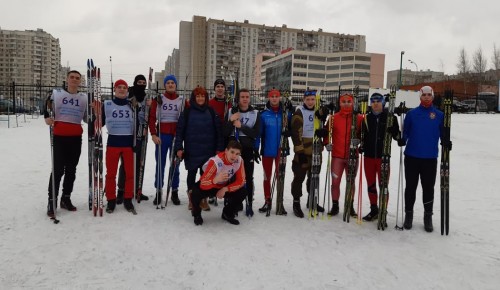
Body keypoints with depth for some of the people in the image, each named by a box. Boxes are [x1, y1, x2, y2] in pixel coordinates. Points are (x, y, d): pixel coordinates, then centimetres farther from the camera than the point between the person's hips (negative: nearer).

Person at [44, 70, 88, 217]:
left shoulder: (84, 97, 11)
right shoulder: (56, 93, 4)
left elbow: (87, 117, 17)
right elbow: (47, 108, 14)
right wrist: (47, 117, -5)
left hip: (76, 138, 3)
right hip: (59, 136, -3)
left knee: (71, 169, 9)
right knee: (58, 169, -6)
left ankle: (66, 198, 21)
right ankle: (52, 201, 4)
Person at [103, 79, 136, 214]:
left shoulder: (132, 105, 7)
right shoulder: (107, 104, 4)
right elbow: (100, 122, 8)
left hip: (129, 143, 1)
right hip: (112, 142, -1)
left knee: (130, 173, 5)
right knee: (111, 173, 5)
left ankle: (128, 199, 18)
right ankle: (111, 200, 17)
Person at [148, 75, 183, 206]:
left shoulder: (182, 100, 6)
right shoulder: (158, 99, 4)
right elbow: (152, 118, 0)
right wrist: (153, 134, -9)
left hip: (176, 136, 1)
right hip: (162, 135, 0)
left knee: (175, 164, 7)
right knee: (160, 164, 5)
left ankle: (175, 192, 17)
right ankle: (158, 191, 15)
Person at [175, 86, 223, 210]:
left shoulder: (211, 112, 5)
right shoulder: (187, 112, 1)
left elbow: (218, 131, 4)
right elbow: (180, 131, -1)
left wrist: (219, 148, -1)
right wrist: (179, 147, -9)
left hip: (208, 151, 1)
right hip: (191, 151, -1)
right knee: (191, 174, 9)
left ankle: (204, 199, 18)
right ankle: (191, 199, 23)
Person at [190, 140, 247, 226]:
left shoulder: (239, 160, -22)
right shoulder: (215, 161, -35)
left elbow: (240, 182, -14)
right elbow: (203, 184, -39)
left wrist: (225, 189, -26)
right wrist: (216, 180, -59)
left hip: (224, 186, 4)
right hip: (209, 185, -4)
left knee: (242, 192, -18)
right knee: (196, 193, -33)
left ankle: (227, 213, 10)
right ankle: (197, 214, 3)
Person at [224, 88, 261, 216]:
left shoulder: (255, 113, 3)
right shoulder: (231, 112, 4)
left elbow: (256, 133, -7)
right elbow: (225, 133, -2)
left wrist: (241, 126, -15)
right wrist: (231, 121, -18)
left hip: (248, 150, -1)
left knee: (248, 178, 1)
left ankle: (249, 204, 8)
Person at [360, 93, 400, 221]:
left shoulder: (390, 117, -2)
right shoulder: (367, 118, 8)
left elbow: (396, 135, -1)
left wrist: (397, 135, -22)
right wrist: (361, 146, 0)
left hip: (383, 156, -3)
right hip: (368, 156, 4)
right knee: (370, 184, 11)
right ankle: (373, 210, 26)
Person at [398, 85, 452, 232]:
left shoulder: (439, 115, 5)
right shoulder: (412, 113, 4)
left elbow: (443, 133, 8)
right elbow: (406, 131, 5)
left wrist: (446, 142, -11)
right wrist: (402, 139, -14)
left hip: (430, 158, 0)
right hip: (411, 157, 0)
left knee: (428, 188, 7)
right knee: (410, 187, 8)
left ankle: (428, 217, 21)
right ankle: (408, 214, 21)